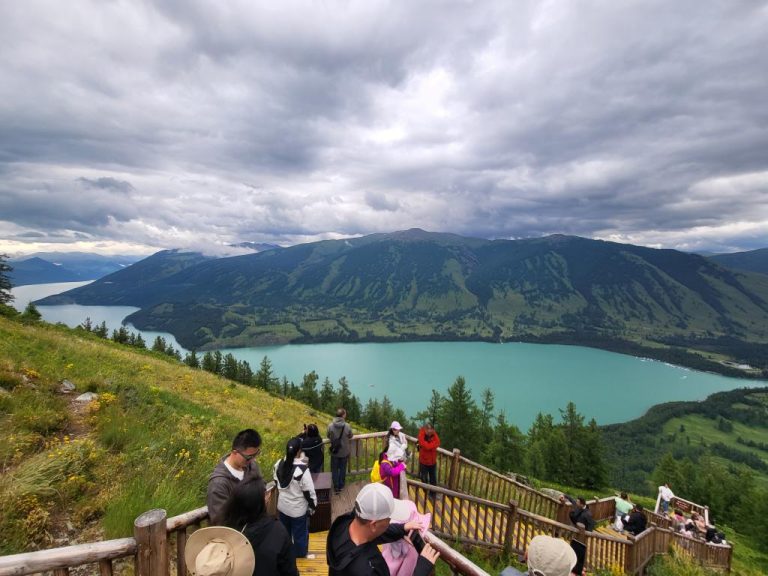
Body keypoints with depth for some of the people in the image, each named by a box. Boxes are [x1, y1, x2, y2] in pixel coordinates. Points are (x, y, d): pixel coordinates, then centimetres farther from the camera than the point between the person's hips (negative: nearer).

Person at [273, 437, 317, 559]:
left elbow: (277, 482, 3)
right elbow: (309, 492, -21)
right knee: (300, 535, 19)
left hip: (282, 506, 5)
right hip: (298, 509, -5)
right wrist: (313, 506, -4)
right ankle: (300, 556, 38)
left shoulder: (279, 464, -14)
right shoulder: (302, 469, -31)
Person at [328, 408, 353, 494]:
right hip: (344, 452, 0)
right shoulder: (347, 426, -20)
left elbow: (328, 436, -1)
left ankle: (336, 487, 19)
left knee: (334, 469, 15)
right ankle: (341, 486, 30)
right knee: (342, 469, 19)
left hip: (334, 452, 0)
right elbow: (350, 436, -2)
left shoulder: (330, 425, -18)